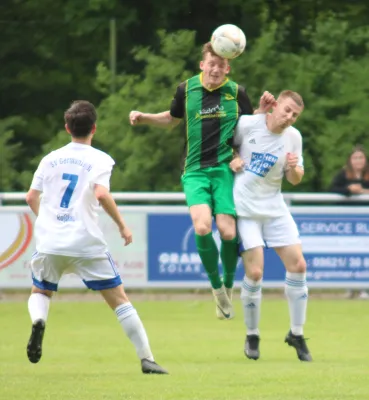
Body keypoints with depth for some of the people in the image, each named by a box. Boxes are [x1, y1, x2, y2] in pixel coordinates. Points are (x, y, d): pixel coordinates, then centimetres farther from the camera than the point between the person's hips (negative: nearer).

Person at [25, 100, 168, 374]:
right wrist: (122, 226, -5)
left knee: (41, 292, 24)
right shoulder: (100, 159, 0)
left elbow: (31, 197, 15)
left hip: (49, 240, 3)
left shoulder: (51, 159, 12)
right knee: (119, 299, 6)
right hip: (86, 243, -3)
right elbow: (101, 194, -16)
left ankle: (38, 321, -12)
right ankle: (147, 359, -1)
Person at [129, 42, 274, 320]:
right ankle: (217, 288, 0)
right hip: (195, 171, 1)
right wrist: (143, 118, 11)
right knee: (202, 227, -21)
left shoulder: (236, 93, 2)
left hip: (225, 169, 0)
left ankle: (228, 286, 16)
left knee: (228, 231, -13)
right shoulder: (187, 89, 4)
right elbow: (173, 119, 23)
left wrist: (262, 110, -5)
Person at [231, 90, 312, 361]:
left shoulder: (293, 137, 0)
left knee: (298, 265, -4)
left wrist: (294, 169, -15)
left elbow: (296, 179, 7)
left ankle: (297, 334, 12)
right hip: (244, 209, -4)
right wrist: (231, 161, -12)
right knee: (254, 272, -12)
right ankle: (252, 336, 8)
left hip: (274, 207, 4)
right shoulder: (246, 124, -10)